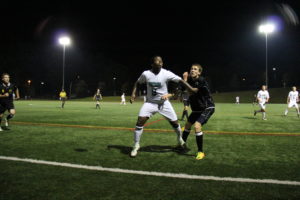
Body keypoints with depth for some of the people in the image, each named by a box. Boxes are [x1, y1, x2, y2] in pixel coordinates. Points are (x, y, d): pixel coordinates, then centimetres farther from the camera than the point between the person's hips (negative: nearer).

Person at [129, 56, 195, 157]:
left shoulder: (166, 74, -16)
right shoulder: (146, 74, -11)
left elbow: (180, 80, -16)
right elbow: (137, 83, 7)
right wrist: (133, 94, -5)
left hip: (164, 103, 0)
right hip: (150, 102, 0)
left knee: (175, 122, 4)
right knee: (140, 121, -15)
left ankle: (180, 139, 36)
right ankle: (136, 146, 2)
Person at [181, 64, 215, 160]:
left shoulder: (201, 80, -23)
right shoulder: (190, 80, -3)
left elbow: (190, 92, -23)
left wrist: (185, 80, -17)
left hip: (207, 108, -8)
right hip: (197, 109, 8)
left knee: (197, 126, -24)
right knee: (187, 125, 18)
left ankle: (200, 152, -10)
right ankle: (183, 144, 43)